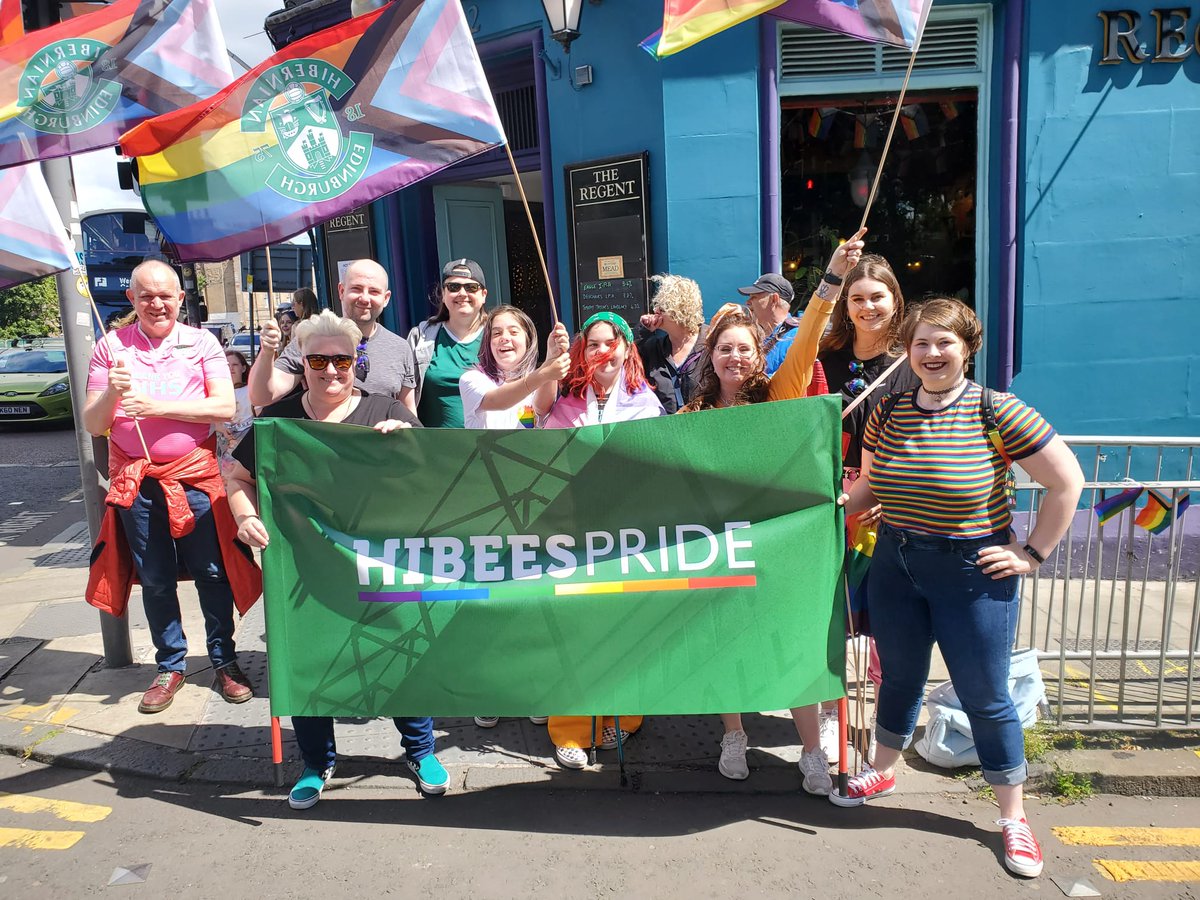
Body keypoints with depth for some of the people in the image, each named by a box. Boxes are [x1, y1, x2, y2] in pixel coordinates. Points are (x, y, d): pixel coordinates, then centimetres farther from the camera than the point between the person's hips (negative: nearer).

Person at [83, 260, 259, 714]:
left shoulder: (201, 342, 2)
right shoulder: (111, 347, 5)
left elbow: (226, 408, -9)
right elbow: (93, 425, 3)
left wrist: (157, 406, -17)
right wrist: (111, 393, -18)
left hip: (195, 475, -1)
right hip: (136, 481, 2)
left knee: (211, 572, 4)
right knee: (155, 580, 10)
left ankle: (224, 661, 19)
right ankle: (170, 665, 26)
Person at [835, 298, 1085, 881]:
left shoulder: (997, 413, -13)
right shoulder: (888, 414, 1)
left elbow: (1067, 481, -10)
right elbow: (869, 485, 13)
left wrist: (1032, 553, -9)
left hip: (973, 574, -4)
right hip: (895, 568, 4)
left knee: (985, 697, 7)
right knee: (899, 677, 20)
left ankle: (1014, 817, 27)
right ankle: (882, 773, 43)